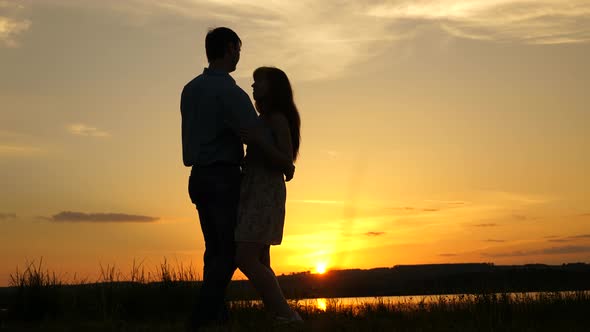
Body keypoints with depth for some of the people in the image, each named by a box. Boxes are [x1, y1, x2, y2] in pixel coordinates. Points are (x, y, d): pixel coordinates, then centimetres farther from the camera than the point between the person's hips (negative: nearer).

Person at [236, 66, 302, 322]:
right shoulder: (262, 120, 18)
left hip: (265, 195, -9)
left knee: (245, 258, -16)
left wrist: (257, 140, -23)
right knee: (259, 262, 5)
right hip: (254, 196, 9)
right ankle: (282, 317, 5)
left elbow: (287, 162, -14)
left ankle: (287, 315, -14)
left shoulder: (277, 118, -7)